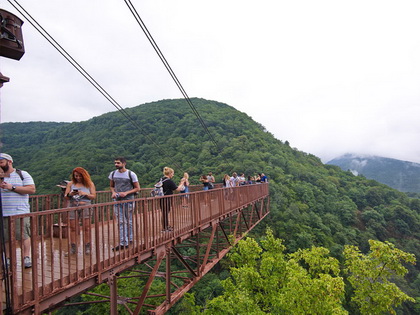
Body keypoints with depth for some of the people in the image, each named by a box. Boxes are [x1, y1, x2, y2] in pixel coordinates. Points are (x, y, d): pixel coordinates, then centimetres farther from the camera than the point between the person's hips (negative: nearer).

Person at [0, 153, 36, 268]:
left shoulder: (22, 174, 4)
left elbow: (32, 189, -6)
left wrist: (12, 187, -11)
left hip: (20, 212, -3)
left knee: (24, 235, -3)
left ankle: (27, 258, 5)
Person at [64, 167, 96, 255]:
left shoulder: (89, 184, 7)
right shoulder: (70, 184, 10)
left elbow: (93, 196, 3)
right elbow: (65, 197, 10)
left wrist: (85, 193, -12)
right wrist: (70, 194, -11)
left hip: (85, 206, -1)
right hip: (73, 206, 2)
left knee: (86, 227, -2)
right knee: (73, 228, 2)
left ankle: (87, 247, 5)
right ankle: (73, 247, 10)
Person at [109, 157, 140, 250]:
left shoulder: (131, 174, -7)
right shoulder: (113, 174, 6)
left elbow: (137, 188, -4)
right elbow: (111, 186, 18)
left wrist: (126, 193, -17)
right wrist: (113, 192, -4)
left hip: (128, 200, -3)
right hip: (117, 201, 3)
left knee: (129, 221, 8)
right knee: (121, 222, 1)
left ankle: (129, 239, 26)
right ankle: (123, 243, 6)